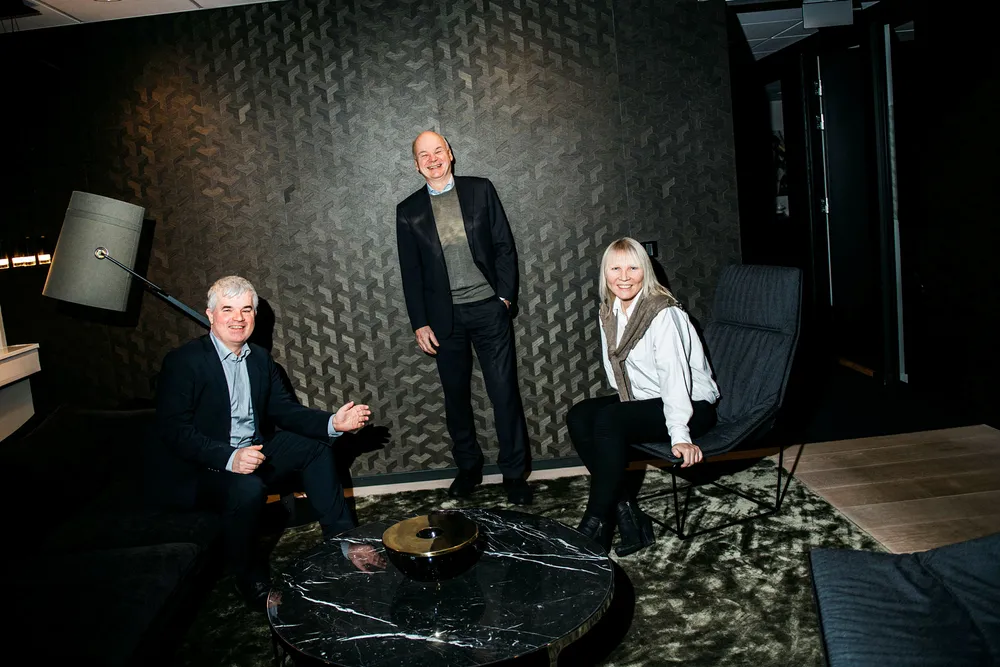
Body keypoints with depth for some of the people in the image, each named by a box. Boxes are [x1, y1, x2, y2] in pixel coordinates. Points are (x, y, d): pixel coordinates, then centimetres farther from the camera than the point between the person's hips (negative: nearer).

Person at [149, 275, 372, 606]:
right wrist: (230, 458, -34)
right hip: (197, 470, -7)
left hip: (252, 453, 7)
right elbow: (174, 430, -21)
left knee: (314, 447, 0)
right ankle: (248, 575, -6)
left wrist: (332, 423, -14)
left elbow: (285, 409, 4)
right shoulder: (183, 361, -15)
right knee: (247, 488, -34)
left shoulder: (260, 358, 6)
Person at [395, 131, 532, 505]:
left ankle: (514, 473, 11)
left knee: (504, 391, -1)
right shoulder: (409, 211, 6)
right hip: (445, 317, 1)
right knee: (456, 396, 10)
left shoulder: (481, 191, 5)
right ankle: (468, 468, 26)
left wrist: (506, 295, -5)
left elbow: (505, 246, 4)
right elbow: (410, 273, 5)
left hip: (489, 308, -1)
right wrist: (419, 324, 0)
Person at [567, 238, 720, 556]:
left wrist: (680, 435, -36)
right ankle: (627, 515, -16)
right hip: (642, 400, 8)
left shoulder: (663, 313, -20)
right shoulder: (608, 313, 4)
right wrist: (627, 400, -7)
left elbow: (674, 375, -29)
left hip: (693, 406, -8)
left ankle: (595, 526, -20)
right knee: (578, 417, -13)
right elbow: (615, 370, 10)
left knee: (608, 421, -29)